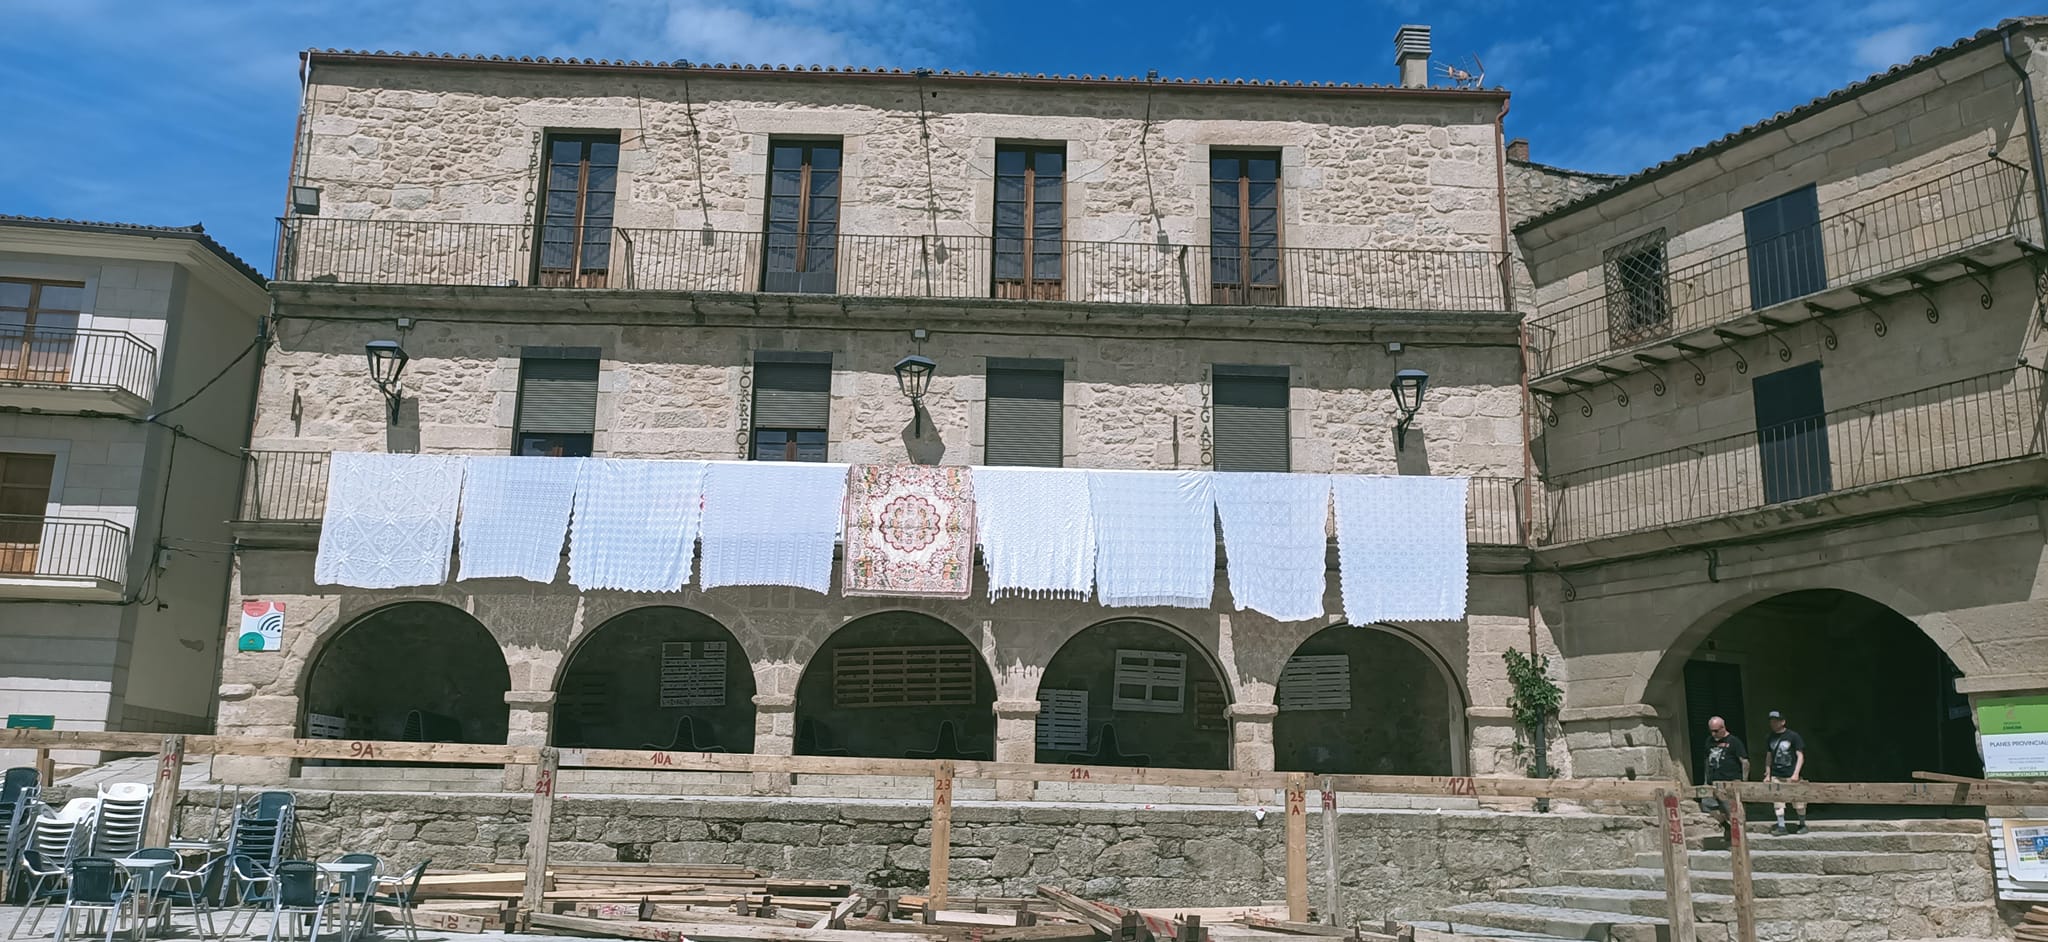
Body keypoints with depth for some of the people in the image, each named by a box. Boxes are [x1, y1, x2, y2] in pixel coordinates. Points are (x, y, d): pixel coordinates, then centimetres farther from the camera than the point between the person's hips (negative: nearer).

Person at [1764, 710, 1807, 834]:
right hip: (1776, 776, 4)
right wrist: (1767, 775, 11)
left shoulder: (1793, 736, -5)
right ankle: (1781, 826, 7)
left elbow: (1800, 756, -6)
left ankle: (1802, 824, 21)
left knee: (1798, 802, 2)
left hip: (1791, 776, -4)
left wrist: (1796, 773, -15)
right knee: (1777, 801, 0)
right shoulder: (1771, 738, 9)